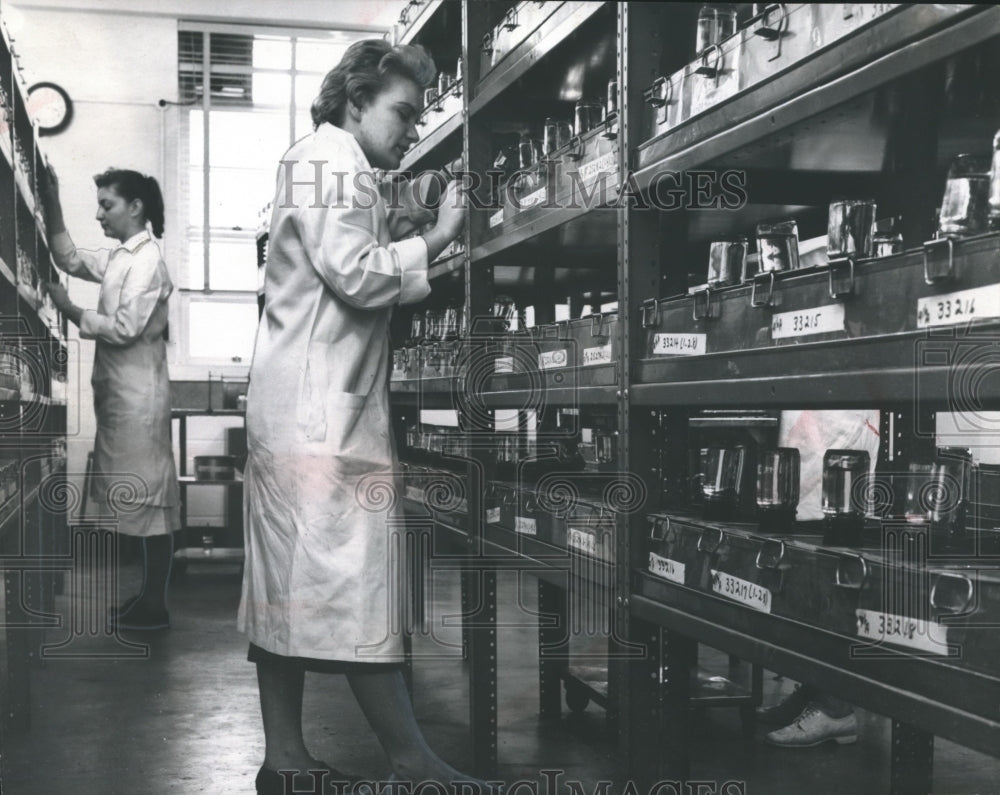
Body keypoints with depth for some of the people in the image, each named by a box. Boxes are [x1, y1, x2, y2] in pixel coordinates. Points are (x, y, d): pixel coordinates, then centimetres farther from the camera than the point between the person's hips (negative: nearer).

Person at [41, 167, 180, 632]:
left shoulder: (146, 261, -14)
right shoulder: (120, 258, 14)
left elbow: (125, 329, -20)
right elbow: (70, 259, 23)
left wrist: (70, 310, -12)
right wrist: (52, 207, 13)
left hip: (138, 395, -10)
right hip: (120, 393, 10)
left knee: (149, 496, -4)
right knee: (140, 496, 12)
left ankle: (155, 608, 1)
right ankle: (147, 597, 19)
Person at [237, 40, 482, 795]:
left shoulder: (336, 167, 25)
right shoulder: (329, 158, -6)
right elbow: (357, 275, -16)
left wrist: (412, 241, 9)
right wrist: (437, 238, -6)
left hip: (318, 404, 11)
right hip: (322, 404, -11)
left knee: (295, 581, 8)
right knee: (353, 573, -10)